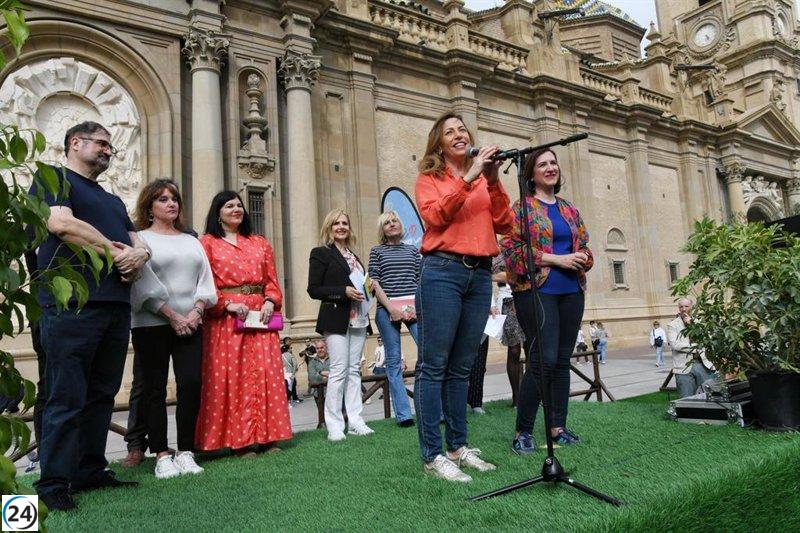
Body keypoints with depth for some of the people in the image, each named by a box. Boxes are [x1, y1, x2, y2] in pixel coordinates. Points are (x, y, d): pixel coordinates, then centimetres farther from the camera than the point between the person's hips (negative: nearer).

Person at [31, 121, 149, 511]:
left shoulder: (113, 201, 29)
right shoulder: (54, 179, 6)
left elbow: (139, 244, 21)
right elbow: (62, 223, -13)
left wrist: (138, 256, -4)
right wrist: (115, 252, -6)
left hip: (117, 307, 8)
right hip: (72, 306, -7)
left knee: (101, 394, 9)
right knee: (67, 398, -6)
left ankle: (90, 471, 18)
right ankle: (53, 483, 2)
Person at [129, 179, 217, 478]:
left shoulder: (191, 241, 17)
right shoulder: (140, 239, 3)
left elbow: (205, 279, 10)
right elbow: (145, 284, -8)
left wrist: (196, 311, -5)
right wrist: (172, 316, -12)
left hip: (190, 324, 4)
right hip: (151, 324, -4)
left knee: (191, 385, -3)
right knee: (154, 388, 1)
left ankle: (185, 453, 7)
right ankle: (162, 456, 8)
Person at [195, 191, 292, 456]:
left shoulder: (260, 243, 19)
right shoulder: (207, 243, 5)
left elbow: (272, 280, 15)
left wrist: (270, 302, -3)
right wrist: (227, 304, -15)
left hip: (261, 316, 4)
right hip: (225, 319, -4)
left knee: (265, 373, 1)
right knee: (231, 376, -3)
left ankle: (266, 436, 9)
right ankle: (240, 440, 4)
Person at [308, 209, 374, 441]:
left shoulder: (353, 256, 20)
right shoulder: (321, 253, 0)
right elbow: (313, 289, -7)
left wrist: (366, 290, 6)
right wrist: (344, 291, -16)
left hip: (358, 319, 6)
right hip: (336, 320, -6)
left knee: (354, 370, 6)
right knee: (339, 370, -8)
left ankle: (355, 421, 10)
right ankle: (334, 425, -1)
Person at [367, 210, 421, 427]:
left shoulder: (412, 250, 16)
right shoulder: (377, 251, 10)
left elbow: (421, 279, 13)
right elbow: (374, 283, 2)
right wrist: (390, 307, -9)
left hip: (413, 309, 2)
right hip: (387, 310, -1)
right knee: (394, 361, 1)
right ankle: (403, 414, 7)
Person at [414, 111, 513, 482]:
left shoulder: (484, 177, 18)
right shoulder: (430, 178, 8)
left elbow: (505, 224, 7)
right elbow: (435, 216, -11)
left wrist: (493, 182, -3)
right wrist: (468, 178, -13)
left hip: (480, 275, 5)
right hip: (442, 272, -4)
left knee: (461, 366, 9)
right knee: (433, 365, -5)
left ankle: (458, 445, 18)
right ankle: (432, 454, 0)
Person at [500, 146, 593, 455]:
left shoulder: (570, 210, 19)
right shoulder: (522, 206, 1)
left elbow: (585, 248, 20)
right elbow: (511, 247, -10)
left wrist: (581, 259, -5)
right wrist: (555, 259, -14)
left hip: (571, 291, 6)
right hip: (536, 289, -6)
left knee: (562, 361, 7)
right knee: (543, 360, -13)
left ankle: (558, 427, 17)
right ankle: (522, 432, -2)